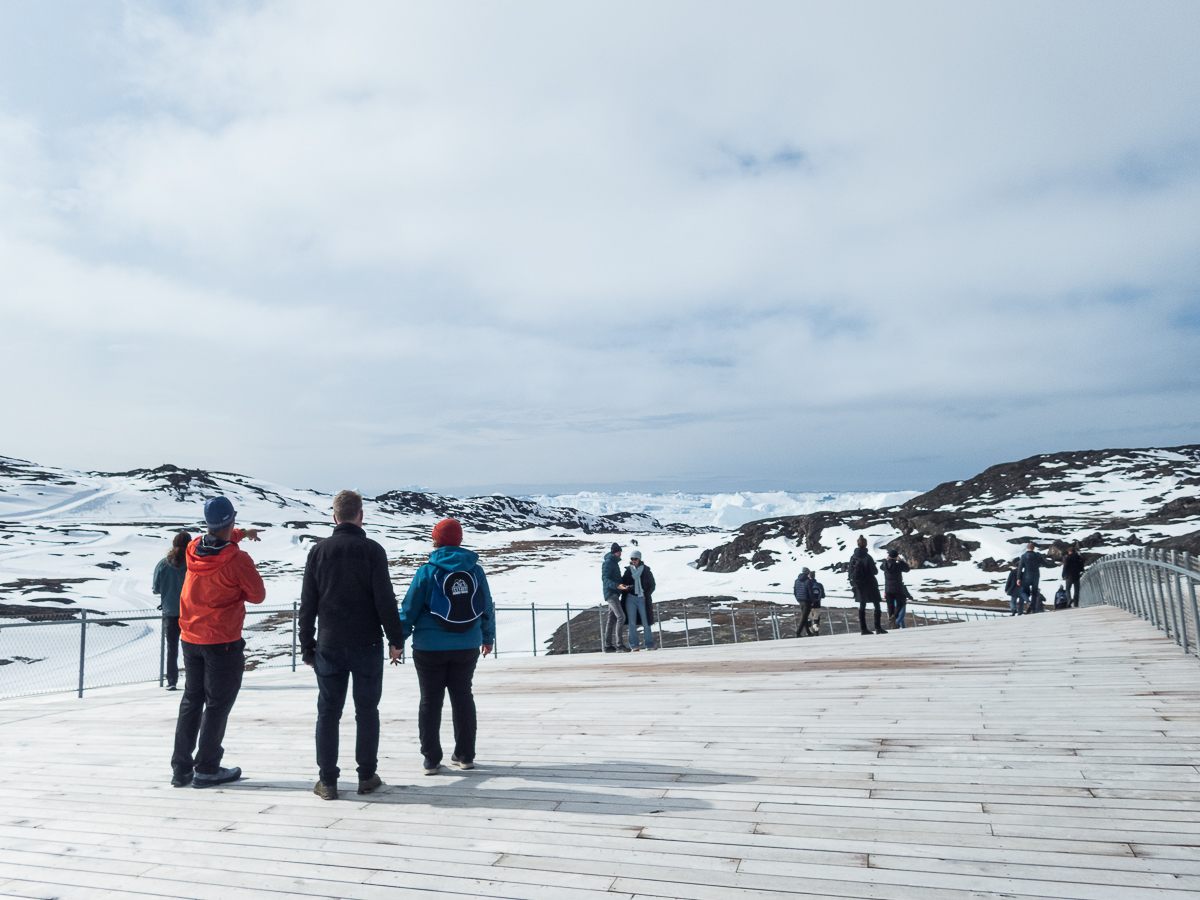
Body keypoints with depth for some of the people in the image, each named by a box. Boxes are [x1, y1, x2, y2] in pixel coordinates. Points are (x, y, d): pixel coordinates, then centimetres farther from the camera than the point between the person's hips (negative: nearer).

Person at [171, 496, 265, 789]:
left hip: (190, 638, 7)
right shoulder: (237, 559, -19)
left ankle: (181, 767, 20)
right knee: (218, 704, 3)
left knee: (191, 701, 16)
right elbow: (258, 595, -9)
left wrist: (241, 533, 37)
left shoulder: (193, 549, -1)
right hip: (223, 641, -7)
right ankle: (207, 769, 8)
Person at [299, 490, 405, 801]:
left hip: (329, 645, 2)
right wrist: (396, 640, -1)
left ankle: (327, 781, 12)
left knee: (328, 713, 9)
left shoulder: (318, 551, 2)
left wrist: (307, 644, 11)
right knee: (367, 711, 9)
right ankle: (367, 776, 15)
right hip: (367, 644, -2)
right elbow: (385, 600, -9)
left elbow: (307, 603, 4)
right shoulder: (372, 550, -6)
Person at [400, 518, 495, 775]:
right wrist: (488, 638, 23)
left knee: (430, 701, 7)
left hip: (430, 648, -3)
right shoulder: (475, 571, 1)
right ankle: (465, 755, 20)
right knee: (463, 697, 13)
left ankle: (431, 759, 12)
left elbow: (408, 610, -7)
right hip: (467, 647, 3)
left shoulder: (427, 572, -9)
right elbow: (487, 609, 9)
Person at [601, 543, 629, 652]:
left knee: (611, 619, 9)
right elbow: (605, 579, -19)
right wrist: (618, 586, -30)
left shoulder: (615, 563, 20)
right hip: (610, 593, -10)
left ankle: (608, 645, 11)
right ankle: (619, 643, -17)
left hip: (615, 594, 10)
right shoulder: (608, 563, -10)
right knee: (621, 617, -17)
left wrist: (624, 589, 20)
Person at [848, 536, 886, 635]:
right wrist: (875, 567, 7)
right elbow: (875, 571, -15)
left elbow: (851, 572, 5)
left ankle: (863, 628, 12)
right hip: (870, 585, -5)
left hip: (858, 585, 5)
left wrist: (853, 584, 14)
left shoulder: (853, 557, 0)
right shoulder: (867, 557, -17)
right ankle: (878, 627, -3)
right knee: (877, 605, 3)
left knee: (862, 605, 13)